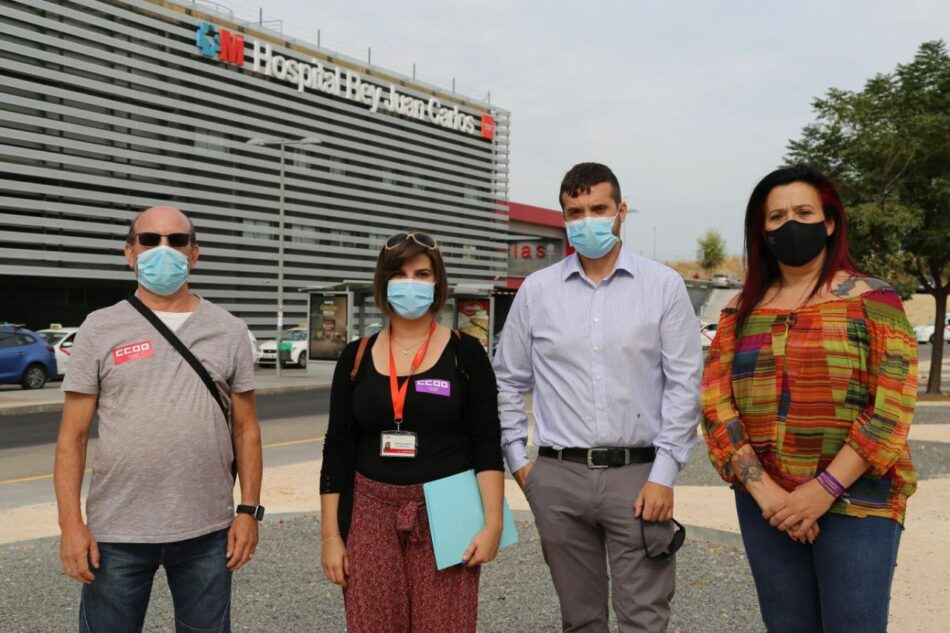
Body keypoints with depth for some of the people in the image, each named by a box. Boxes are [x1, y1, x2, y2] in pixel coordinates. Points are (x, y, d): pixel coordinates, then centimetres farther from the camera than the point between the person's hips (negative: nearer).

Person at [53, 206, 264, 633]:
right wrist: (70, 523, -8)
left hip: (208, 531, 1)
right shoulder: (100, 329, 0)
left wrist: (249, 510, -1)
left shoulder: (228, 331, 4)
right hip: (116, 533, -1)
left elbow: (246, 428, 6)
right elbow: (73, 436, -1)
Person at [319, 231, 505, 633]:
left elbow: (487, 444, -3)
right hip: (372, 514, 2)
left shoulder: (465, 353, -1)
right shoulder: (357, 356, 5)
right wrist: (331, 533, 2)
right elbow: (337, 449, 6)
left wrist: (493, 523, -11)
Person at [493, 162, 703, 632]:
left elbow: (684, 382, -2)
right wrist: (518, 461, 6)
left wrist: (664, 475, -7)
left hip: (637, 475, -2)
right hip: (558, 478, 2)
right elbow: (508, 381, 12)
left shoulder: (664, 286, 1)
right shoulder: (536, 290, 6)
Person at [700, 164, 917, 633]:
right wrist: (764, 491, -12)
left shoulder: (872, 301, -1)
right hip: (766, 505, 3)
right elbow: (715, 405, -1)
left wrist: (824, 490, -16)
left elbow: (891, 408, -9)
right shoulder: (742, 311, 7)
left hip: (857, 504, -3)